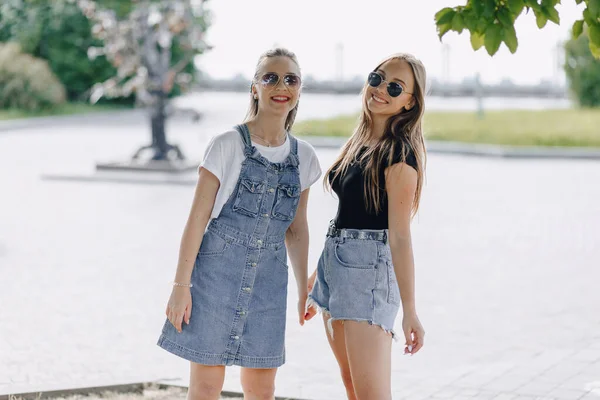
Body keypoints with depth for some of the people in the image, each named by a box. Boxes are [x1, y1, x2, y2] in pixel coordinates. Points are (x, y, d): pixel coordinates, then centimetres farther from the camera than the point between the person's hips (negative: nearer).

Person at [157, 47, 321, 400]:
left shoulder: (304, 157, 6)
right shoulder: (228, 145, -8)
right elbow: (198, 218, -8)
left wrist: (304, 288, 16)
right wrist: (181, 285, -11)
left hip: (269, 280, 4)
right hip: (218, 272, -4)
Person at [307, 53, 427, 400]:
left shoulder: (400, 155, -12)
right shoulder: (360, 143, 13)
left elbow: (399, 235, -17)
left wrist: (410, 311, -19)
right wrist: (318, 274, 23)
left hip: (370, 269, -9)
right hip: (336, 263, 9)